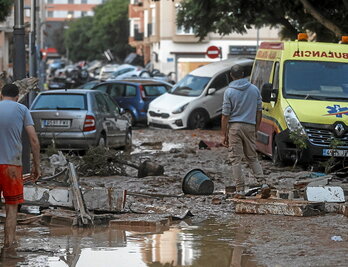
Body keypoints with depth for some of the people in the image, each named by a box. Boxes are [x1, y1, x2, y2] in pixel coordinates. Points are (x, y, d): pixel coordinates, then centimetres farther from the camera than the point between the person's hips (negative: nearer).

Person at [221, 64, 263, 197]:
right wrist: (256, 129, 18)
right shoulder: (254, 89, 5)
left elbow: (225, 115, -6)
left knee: (235, 159, 1)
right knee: (252, 157, 15)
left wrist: (224, 135, -1)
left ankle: (240, 188, -2)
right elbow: (259, 111, 9)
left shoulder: (229, 92, -5)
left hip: (234, 126, -3)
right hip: (250, 126, 3)